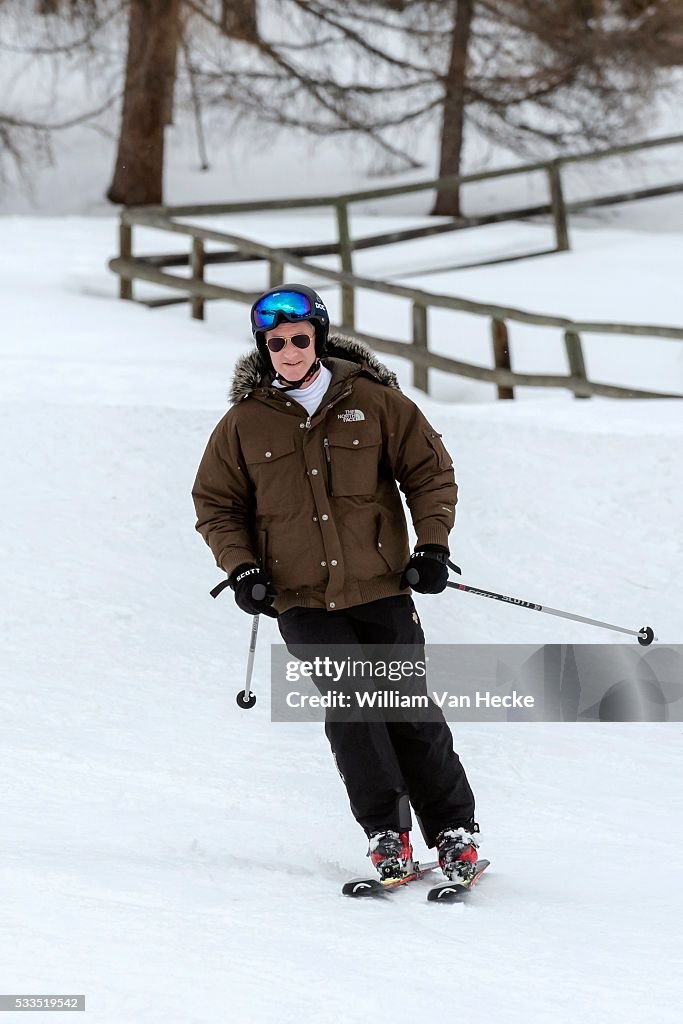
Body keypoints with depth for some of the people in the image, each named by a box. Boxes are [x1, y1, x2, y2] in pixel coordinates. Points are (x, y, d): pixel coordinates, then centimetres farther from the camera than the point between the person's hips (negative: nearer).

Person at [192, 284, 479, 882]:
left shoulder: (373, 401, 1)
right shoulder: (245, 422, 3)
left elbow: (429, 470, 8)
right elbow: (216, 504, 11)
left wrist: (433, 544, -3)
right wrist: (241, 568, -2)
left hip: (380, 588, 0)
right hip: (302, 600, 0)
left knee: (412, 710, 0)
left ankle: (455, 832, 11)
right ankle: (386, 833, -4)